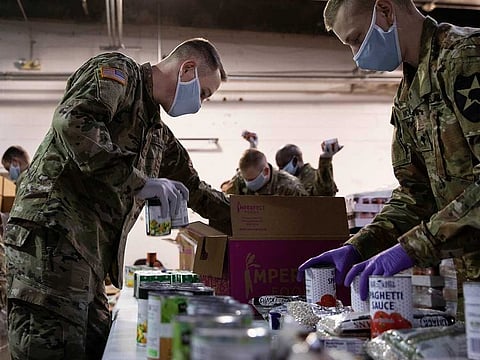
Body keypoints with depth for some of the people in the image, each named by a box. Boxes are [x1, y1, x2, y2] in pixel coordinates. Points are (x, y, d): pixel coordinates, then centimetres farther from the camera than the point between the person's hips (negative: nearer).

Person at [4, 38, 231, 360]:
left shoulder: (160, 134, 26)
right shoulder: (117, 70, 0)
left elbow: (193, 188, 35)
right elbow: (73, 122, -19)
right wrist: (140, 182, -19)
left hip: (91, 253, 9)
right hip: (52, 233, -9)